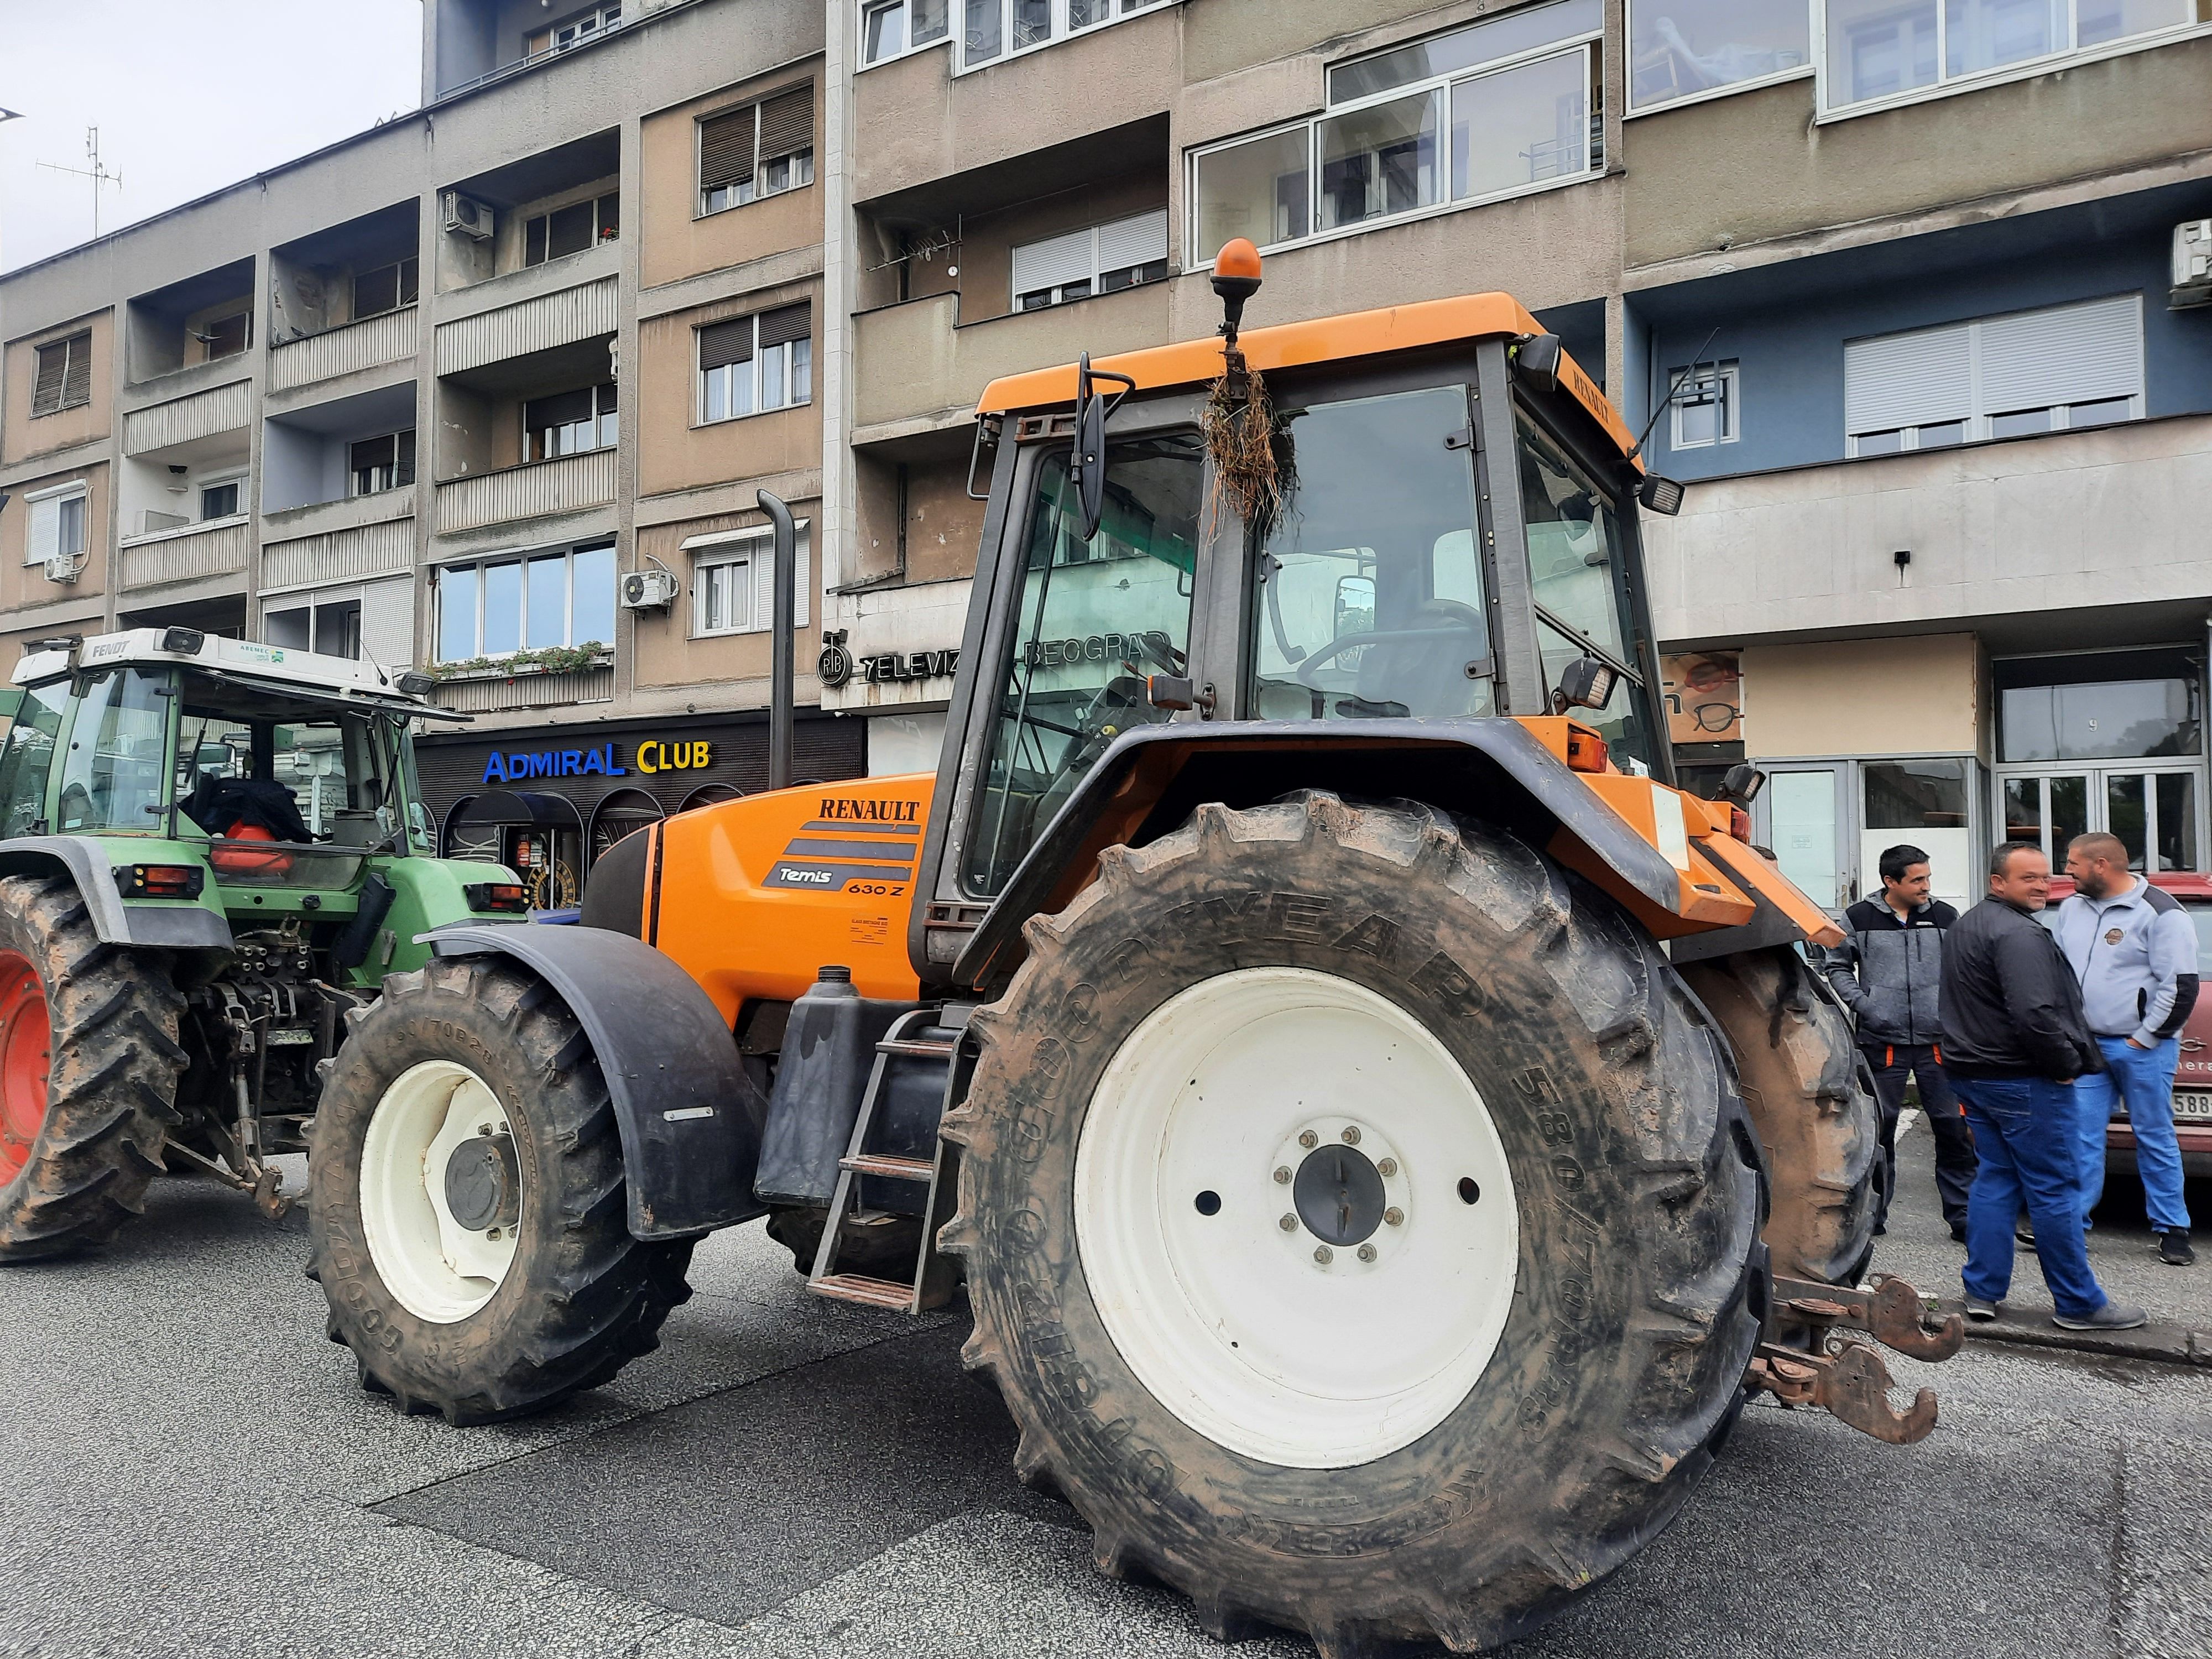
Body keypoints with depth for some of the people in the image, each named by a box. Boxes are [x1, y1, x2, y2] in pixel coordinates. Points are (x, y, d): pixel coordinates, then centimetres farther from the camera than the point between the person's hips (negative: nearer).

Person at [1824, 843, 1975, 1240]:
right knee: (1880, 1129, 7)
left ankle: (1962, 1215, 12)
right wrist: (1862, 1003, -5)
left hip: (1938, 1040, 1)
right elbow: (1837, 967, 8)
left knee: (1954, 1128, 1)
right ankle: (1874, 1213, 19)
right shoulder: (1859, 919, 1)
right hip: (1881, 1040, -1)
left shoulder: (1945, 917, 7)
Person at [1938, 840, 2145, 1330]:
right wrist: (2067, 1064, -13)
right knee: (2054, 1189, -1)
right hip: (2023, 1081, -10)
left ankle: (1983, 1290, 14)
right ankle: (2080, 1304, 7)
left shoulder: (1963, 927, 15)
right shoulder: (2018, 932, -18)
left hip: (1973, 1071, 10)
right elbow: (2035, 1014, -28)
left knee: (1995, 1179, 13)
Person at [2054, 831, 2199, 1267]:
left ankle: (2173, 1231, 13)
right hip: (2088, 1045, 6)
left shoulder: (2160, 913, -10)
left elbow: (2181, 986, -12)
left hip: (2144, 1048, -6)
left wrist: (2145, 1039, -11)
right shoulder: (2073, 908, 11)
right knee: (2081, 1137, 4)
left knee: (2155, 1138, 3)